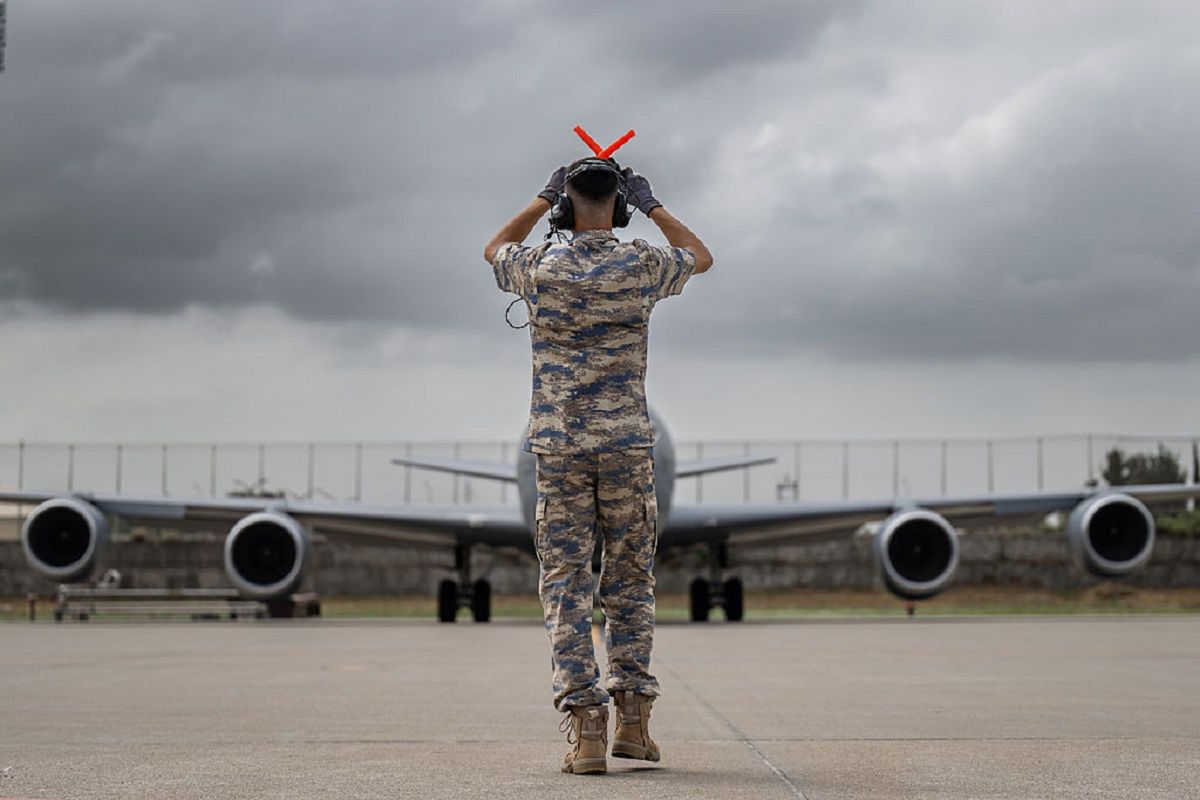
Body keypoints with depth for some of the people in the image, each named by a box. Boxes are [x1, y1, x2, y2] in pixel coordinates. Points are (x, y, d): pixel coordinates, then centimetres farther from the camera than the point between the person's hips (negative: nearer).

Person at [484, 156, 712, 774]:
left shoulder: (539, 268, -2)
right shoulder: (642, 266, -2)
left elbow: (495, 248, 24)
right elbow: (701, 256, 22)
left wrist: (543, 199, 25)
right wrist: (652, 206, 22)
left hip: (558, 446, 0)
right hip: (627, 445, 0)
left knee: (564, 583, 0)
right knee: (629, 580, 12)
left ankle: (586, 725, -8)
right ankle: (633, 717, 12)